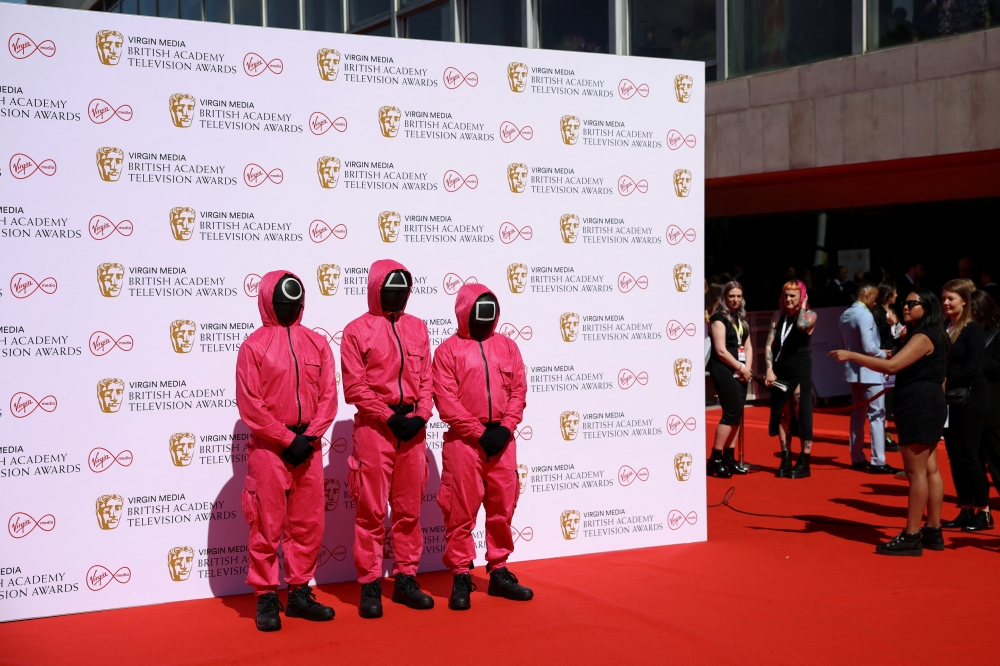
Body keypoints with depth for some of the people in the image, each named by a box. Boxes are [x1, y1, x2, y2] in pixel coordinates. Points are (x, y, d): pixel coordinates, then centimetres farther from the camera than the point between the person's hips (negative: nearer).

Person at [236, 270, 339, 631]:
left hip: (308, 445, 4)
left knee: (308, 524, 8)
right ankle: (266, 598, 6)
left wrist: (309, 436, -8)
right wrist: (288, 439, -11)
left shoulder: (317, 343, 9)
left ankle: (300, 592, 19)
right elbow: (249, 405, -8)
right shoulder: (254, 345, -3)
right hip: (269, 448, -4)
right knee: (267, 525, -2)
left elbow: (328, 396, 5)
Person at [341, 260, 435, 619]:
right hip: (374, 428, -4)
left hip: (413, 427, 5)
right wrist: (390, 417, -12)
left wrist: (420, 416, -4)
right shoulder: (357, 330, -1)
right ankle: (370, 585, 5)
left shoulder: (417, 328, 13)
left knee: (409, 508, 9)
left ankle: (406, 579, 19)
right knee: (371, 510, -2)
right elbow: (355, 387, -6)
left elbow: (426, 379, 11)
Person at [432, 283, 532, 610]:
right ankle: (461, 577, 6)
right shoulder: (448, 350, -1)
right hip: (464, 442, -4)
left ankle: (499, 572, 20)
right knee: (462, 511, -2)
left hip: (503, 439, 4)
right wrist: (480, 432, -12)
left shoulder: (507, 346, 12)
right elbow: (446, 401, -8)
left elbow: (519, 390, 7)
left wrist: (505, 428, -7)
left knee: (503, 508, 9)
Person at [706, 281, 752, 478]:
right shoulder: (719, 318, -8)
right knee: (731, 412, -12)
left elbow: (747, 346, 14)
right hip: (723, 370, -8)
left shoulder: (742, 319, 16)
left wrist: (747, 368, -2)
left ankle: (729, 457, 12)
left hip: (740, 371, 8)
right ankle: (715, 459, -7)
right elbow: (721, 351, -14)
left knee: (737, 413, 6)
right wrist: (740, 368, -10)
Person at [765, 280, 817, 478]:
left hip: (801, 370, -5)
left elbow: (801, 325, -28)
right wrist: (769, 369, -7)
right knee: (782, 415, 6)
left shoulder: (810, 315, -3)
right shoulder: (778, 316, 8)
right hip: (779, 370, 5)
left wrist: (803, 305, -12)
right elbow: (769, 344, 4)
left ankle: (804, 463, -1)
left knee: (802, 414, -4)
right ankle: (785, 460, 13)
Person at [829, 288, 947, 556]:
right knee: (929, 469, 12)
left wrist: (852, 356, -25)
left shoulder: (922, 337, -16)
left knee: (916, 471, -8)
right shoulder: (932, 336, 19)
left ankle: (911, 537, -6)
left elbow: (891, 366, -27)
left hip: (919, 409, -11)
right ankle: (933, 532, 18)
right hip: (929, 407, 11)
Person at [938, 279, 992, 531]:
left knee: (968, 455, -4)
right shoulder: (942, 327, 8)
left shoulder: (974, 329, -11)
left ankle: (984, 512, 6)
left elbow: (971, 369, -17)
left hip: (970, 398, -7)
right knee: (954, 455, 8)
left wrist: (944, 383, -20)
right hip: (949, 399, 7)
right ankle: (965, 510, 16)